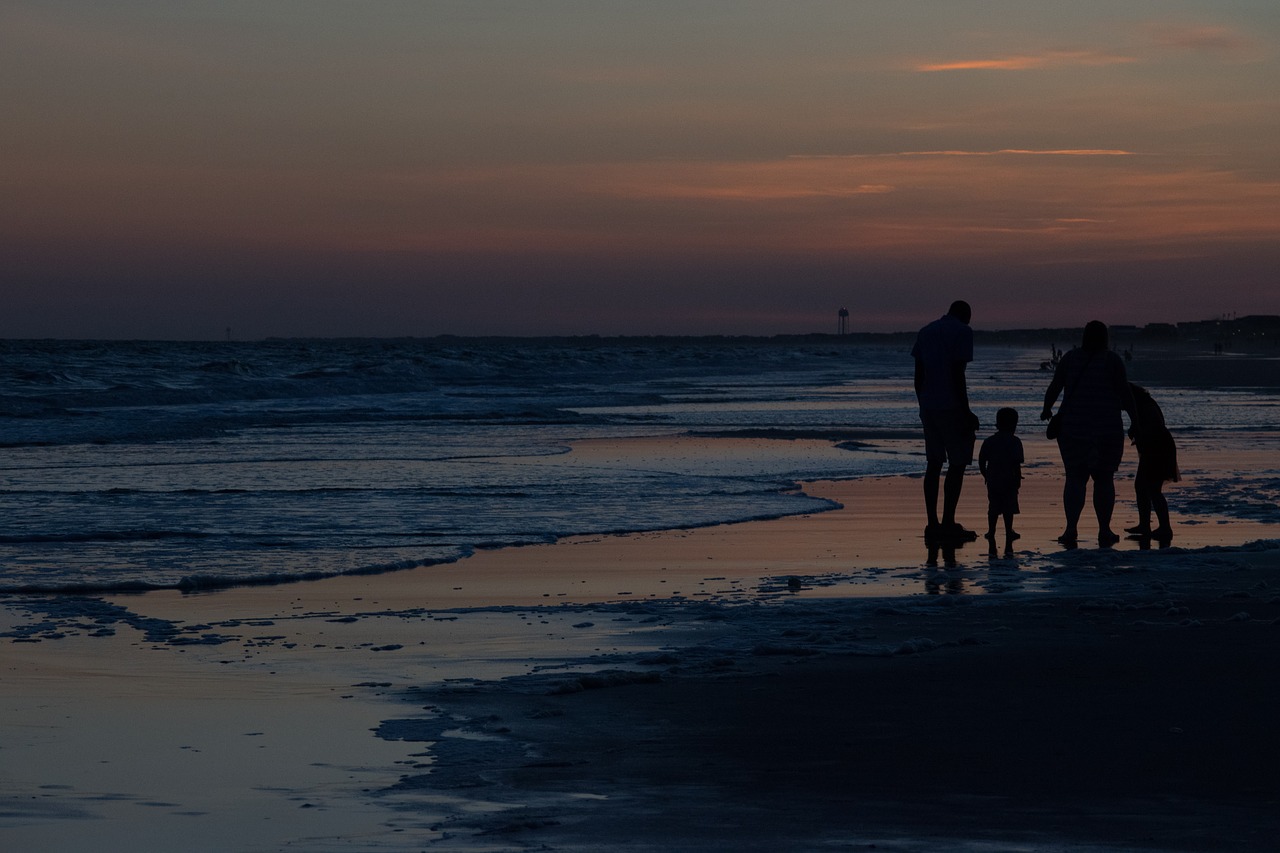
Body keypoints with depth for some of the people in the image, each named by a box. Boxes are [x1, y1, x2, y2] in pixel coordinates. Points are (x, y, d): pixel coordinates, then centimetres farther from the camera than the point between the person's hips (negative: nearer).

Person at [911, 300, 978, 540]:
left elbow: (918, 374, 13)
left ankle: (932, 524, 8)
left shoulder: (926, 332, 14)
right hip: (951, 407, -7)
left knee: (934, 463, 10)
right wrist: (965, 412, -12)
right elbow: (957, 374, -14)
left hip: (928, 406, 7)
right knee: (957, 464, -1)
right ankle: (948, 524, -5)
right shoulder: (962, 332, -6)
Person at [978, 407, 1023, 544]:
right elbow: (1016, 463, -12)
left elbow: (981, 461, 5)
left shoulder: (989, 441, 6)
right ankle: (1008, 533, 5)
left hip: (993, 480, 3)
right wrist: (1018, 479, -5)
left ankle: (991, 531, 8)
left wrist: (986, 476, 16)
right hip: (1009, 481, -3)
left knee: (993, 507, 9)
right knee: (1008, 508, 3)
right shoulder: (1015, 442, -6)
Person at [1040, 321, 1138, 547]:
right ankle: (1104, 532, 9)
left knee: (1075, 478, 3)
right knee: (1104, 479, 9)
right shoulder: (1112, 360, -4)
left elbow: (1054, 388, 4)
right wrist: (1134, 418, 2)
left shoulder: (1070, 358, 3)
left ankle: (1071, 528, -13)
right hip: (1107, 430, -1)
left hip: (1073, 427, 1)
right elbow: (1124, 391, -7)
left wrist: (1046, 410, 21)